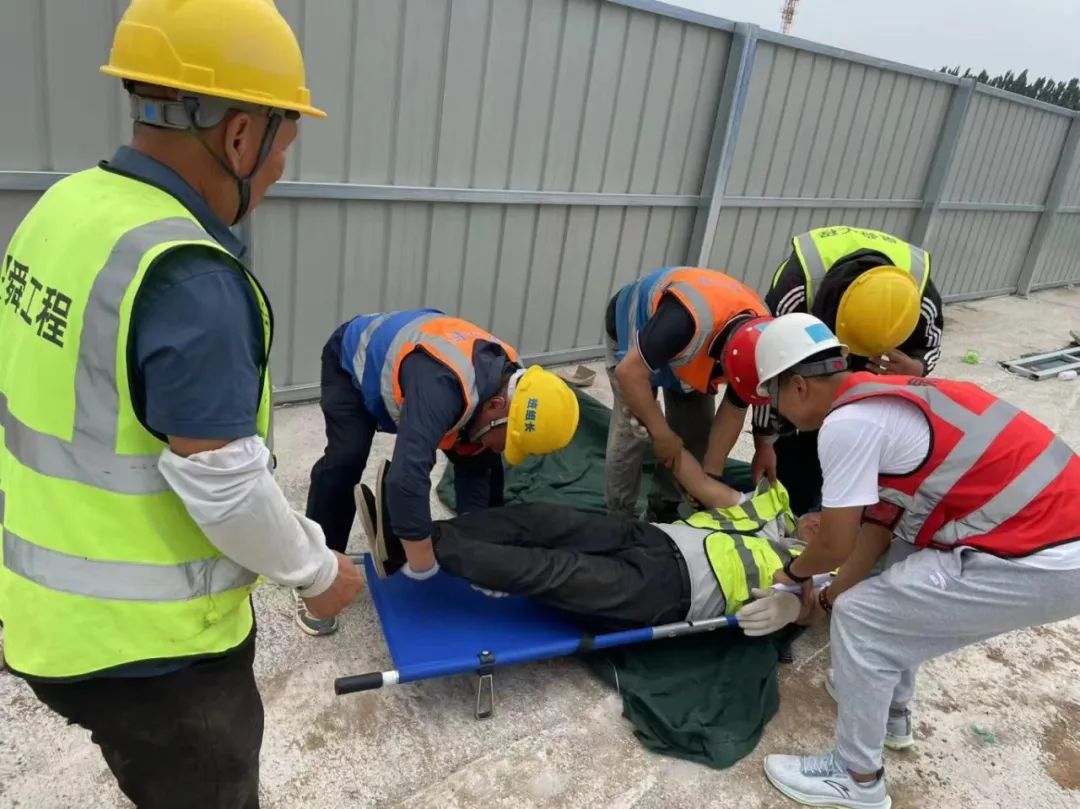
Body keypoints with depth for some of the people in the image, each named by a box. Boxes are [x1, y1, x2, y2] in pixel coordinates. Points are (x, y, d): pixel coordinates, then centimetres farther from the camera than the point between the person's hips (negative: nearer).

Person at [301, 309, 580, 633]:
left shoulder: (509, 379, -20)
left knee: (486, 465, 0)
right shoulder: (443, 387, -47)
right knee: (346, 459, -27)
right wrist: (422, 564, -45)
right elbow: (407, 475, -56)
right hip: (354, 360, -6)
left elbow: (473, 466, -11)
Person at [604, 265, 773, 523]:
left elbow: (733, 412, -13)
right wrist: (662, 434, -32)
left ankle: (663, 512, 15)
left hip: (692, 340, 6)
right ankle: (619, 517, 2)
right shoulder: (687, 320, -47)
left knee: (697, 431, -2)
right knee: (633, 429, -15)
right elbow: (629, 372, -41)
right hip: (633, 326, -5)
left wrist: (712, 474, -15)